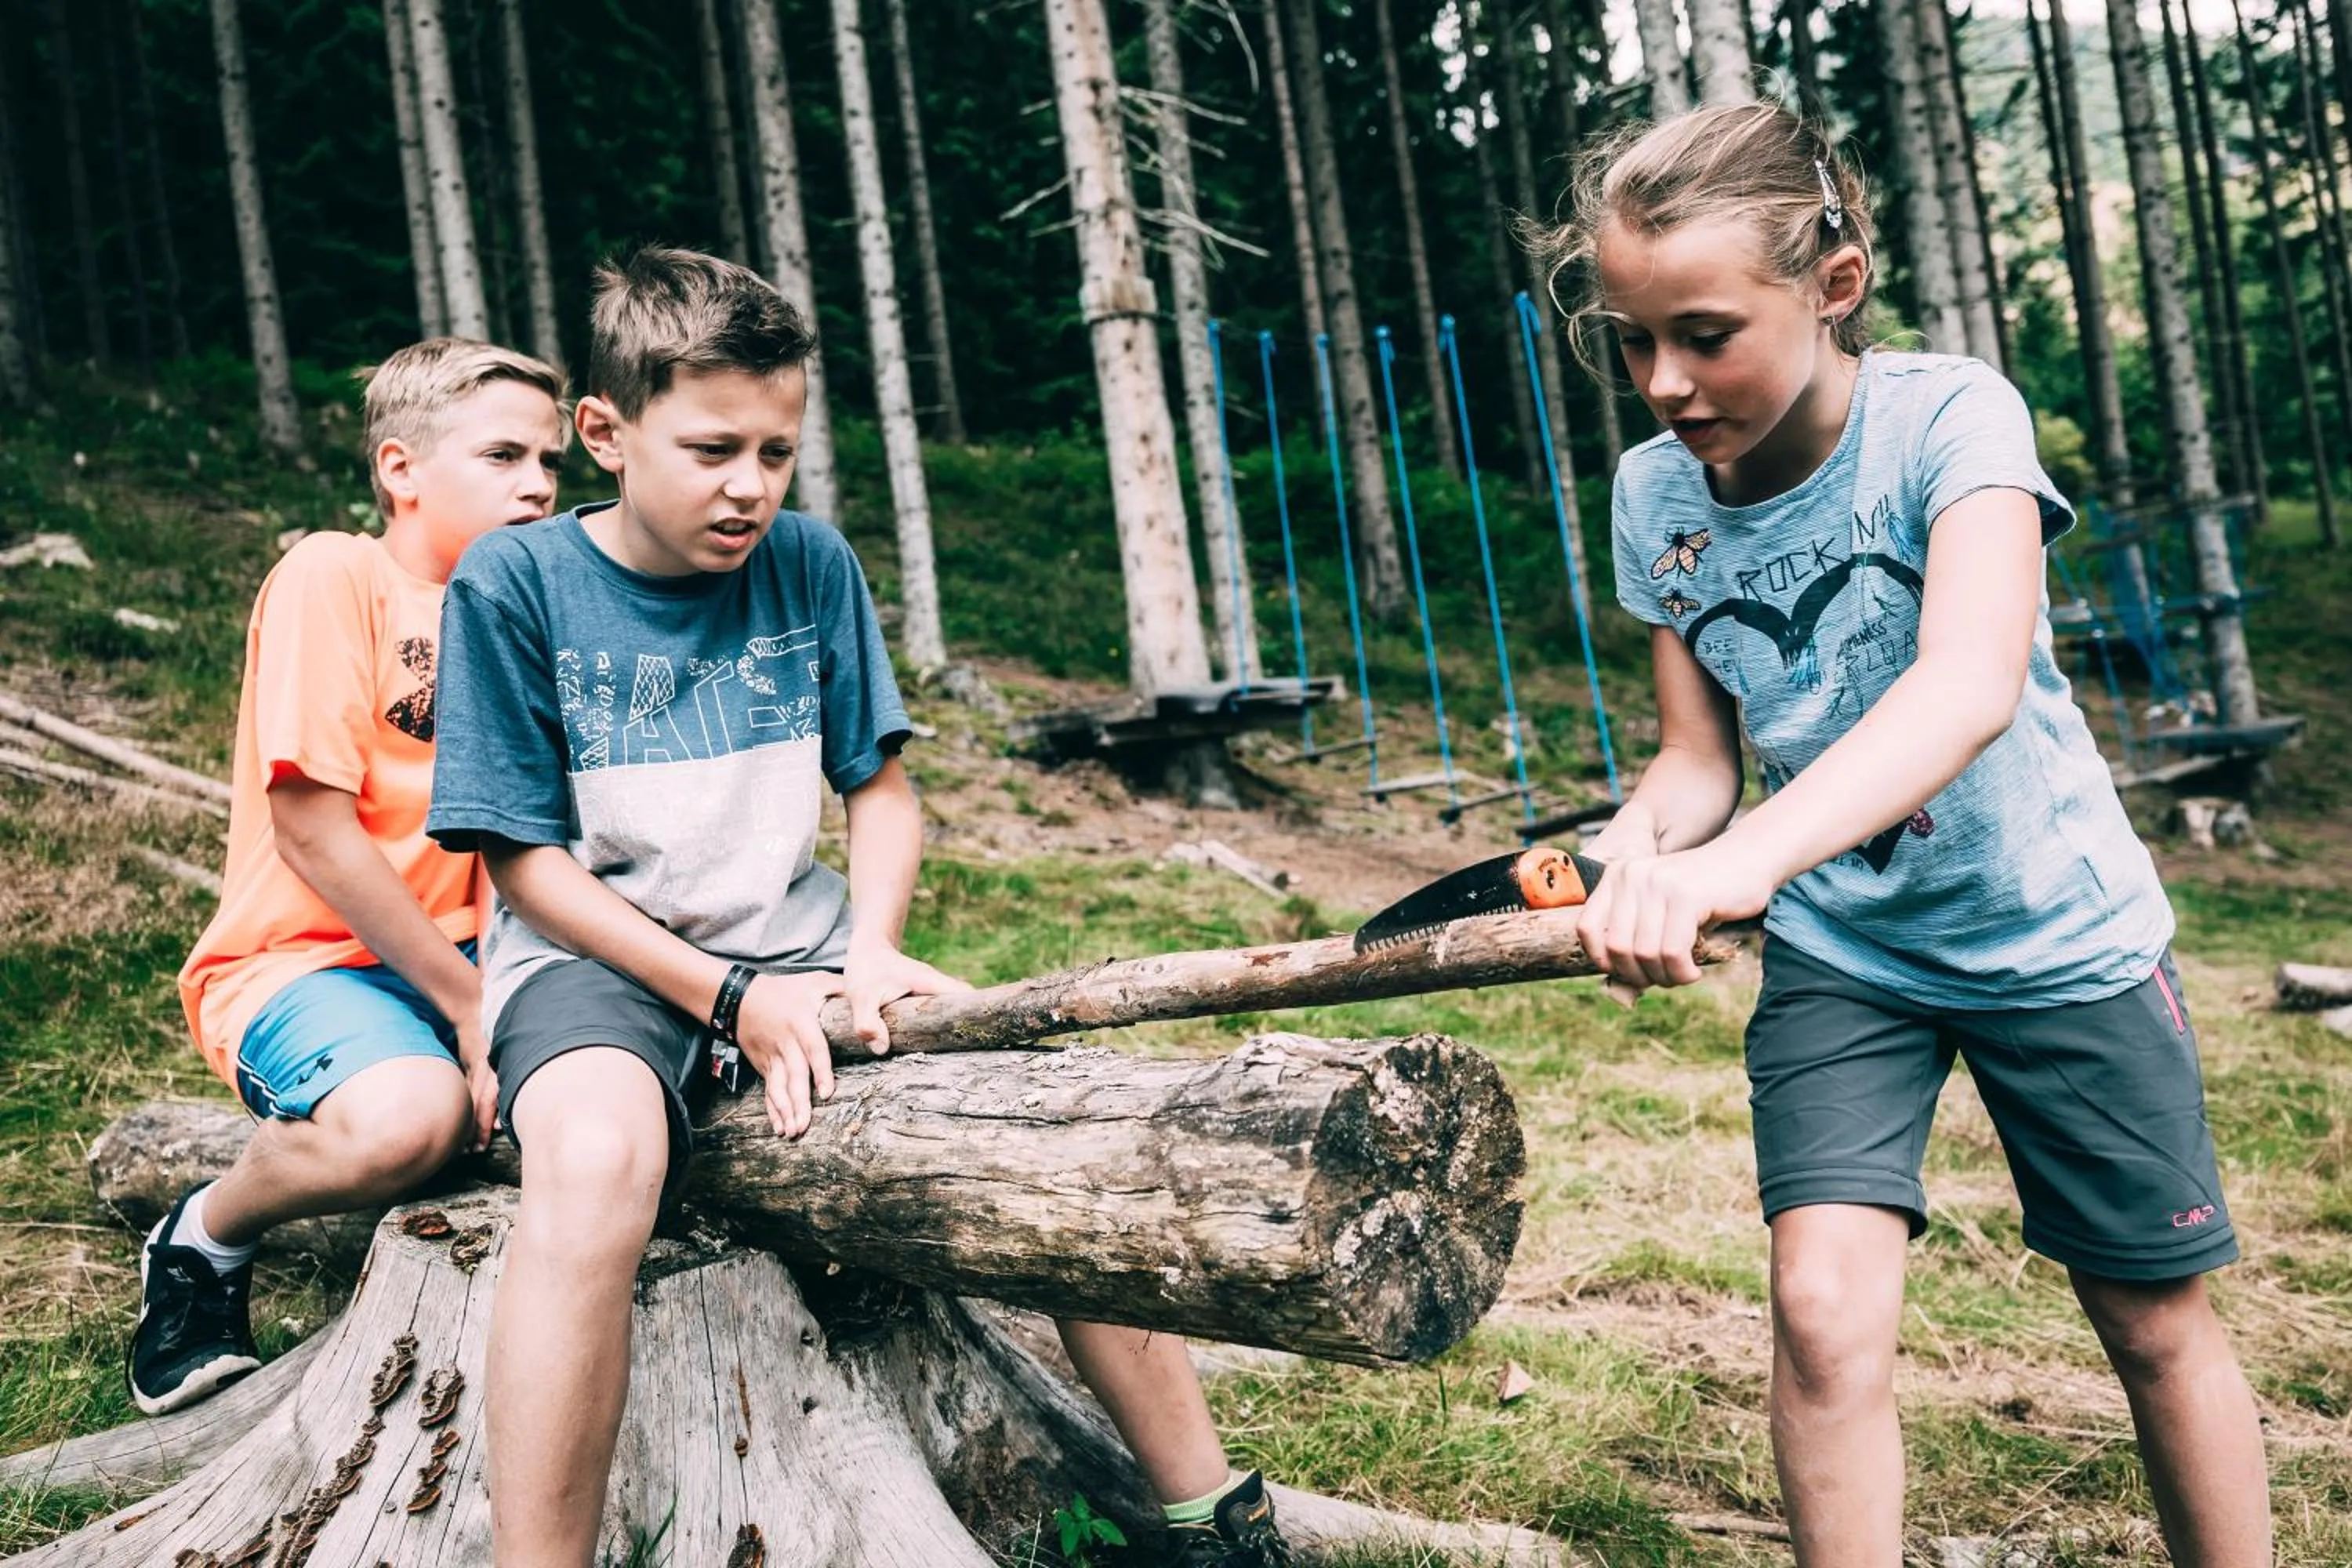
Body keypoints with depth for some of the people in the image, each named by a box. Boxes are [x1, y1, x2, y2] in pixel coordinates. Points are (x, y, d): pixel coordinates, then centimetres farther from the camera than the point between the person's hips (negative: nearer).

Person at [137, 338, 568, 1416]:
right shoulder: (335, 576, -11)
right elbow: (315, 833, -18)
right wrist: (472, 1006, -18)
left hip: (462, 952, 6)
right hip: (301, 958, -6)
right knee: (403, 1117, -36)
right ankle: (203, 1239, -2)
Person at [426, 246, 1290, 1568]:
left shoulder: (810, 564, 2)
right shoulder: (517, 585, -8)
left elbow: (882, 787, 9)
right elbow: (527, 861, -8)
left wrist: (870, 951, -10)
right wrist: (731, 998, -17)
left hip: (797, 944, 4)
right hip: (600, 959, -3)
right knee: (599, 1156, -38)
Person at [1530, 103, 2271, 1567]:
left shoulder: (1948, 417, -24)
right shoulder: (1658, 494, -10)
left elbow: (1972, 686, -42)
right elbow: (1701, 758, -3)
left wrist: (1746, 857, -57)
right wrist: (1635, 849, -27)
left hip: (2055, 932, -2)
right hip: (1838, 947, 2)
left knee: (2157, 1324, 11)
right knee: (1825, 1309, -14)